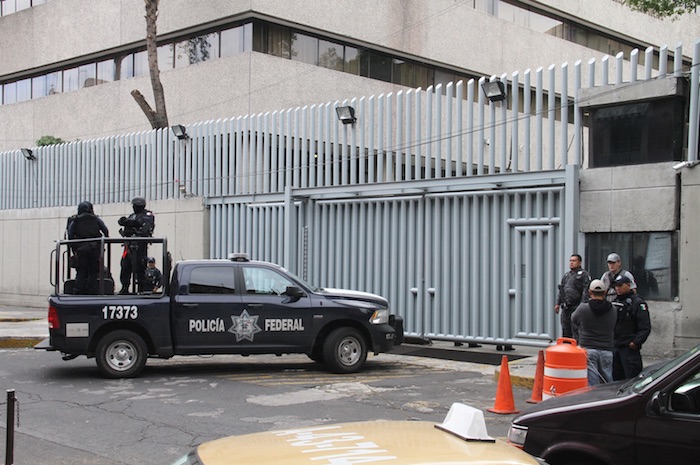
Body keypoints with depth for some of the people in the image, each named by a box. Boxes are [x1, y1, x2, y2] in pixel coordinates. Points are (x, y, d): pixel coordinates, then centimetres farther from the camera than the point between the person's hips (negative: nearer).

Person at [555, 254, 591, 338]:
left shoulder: (584, 274, -4)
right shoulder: (566, 275, 19)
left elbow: (586, 291, -12)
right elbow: (561, 291, 24)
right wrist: (558, 303, 18)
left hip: (576, 308, -7)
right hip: (566, 308, 7)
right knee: (565, 330, 9)